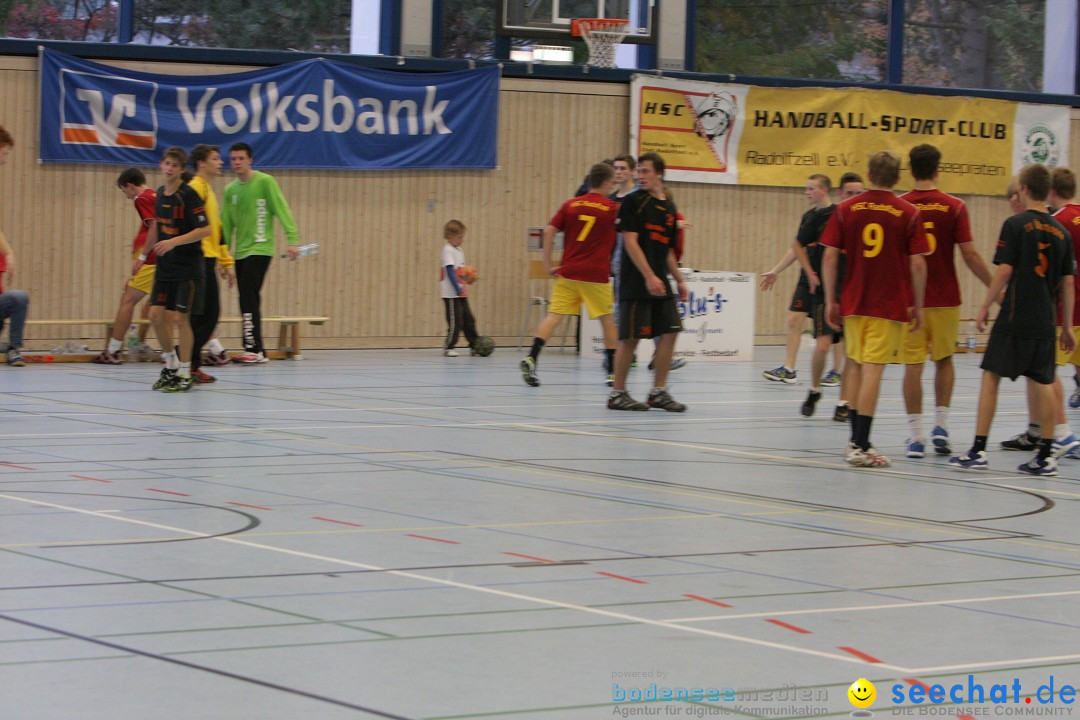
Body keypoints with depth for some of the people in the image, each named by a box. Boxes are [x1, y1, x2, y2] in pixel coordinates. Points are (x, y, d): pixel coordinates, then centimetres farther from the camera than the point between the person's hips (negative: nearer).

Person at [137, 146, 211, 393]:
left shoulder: (188, 195, -14)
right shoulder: (161, 193, 8)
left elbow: (205, 229, -17)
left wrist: (174, 242, -25)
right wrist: (143, 255, 28)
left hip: (188, 266, -7)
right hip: (165, 265, 7)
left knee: (180, 318, -6)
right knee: (156, 315, 3)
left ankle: (185, 374, 5)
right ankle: (171, 365, 21)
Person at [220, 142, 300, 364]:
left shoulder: (265, 182, -6)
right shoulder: (230, 190, 11)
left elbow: (283, 211, -11)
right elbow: (226, 225, 13)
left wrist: (292, 239, -20)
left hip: (259, 250, -6)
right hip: (240, 252, 6)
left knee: (249, 298, -14)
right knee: (248, 301, 7)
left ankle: (255, 349, -12)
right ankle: (255, 351, 13)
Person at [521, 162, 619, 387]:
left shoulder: (571, 205, 6)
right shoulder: (613, 208, 0)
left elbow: (549, 231, 0)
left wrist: (548, 264, 5)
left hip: (567, 273, 2)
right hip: (596, 275, -2)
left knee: (553, 315, -2)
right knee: (607, 319, 12)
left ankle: (531, 358, -20)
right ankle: (613, 372, 16)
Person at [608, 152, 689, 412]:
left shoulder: (669, 207, 15)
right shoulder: (633, 201, -5)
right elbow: (630, 241, -13)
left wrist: (679, 281, 18)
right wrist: (649, 277, -20)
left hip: (659, 283, 7)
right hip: (636, 283, -7)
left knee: (669, 331, 1)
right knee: (631, 337, -5)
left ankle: (658, 392, 10)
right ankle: (617, 394, 4)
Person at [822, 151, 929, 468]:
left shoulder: (846, 209, 1)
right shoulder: (908, 213, -4)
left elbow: (830, 257, -1)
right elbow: (917, 264, -6)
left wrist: (830, 300, 6)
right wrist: (918, 305, 4)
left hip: (853, 302, 3)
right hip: (890, 307, -3)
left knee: (856, 366, 18)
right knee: (872, 370, -5)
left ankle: (856, 439, 25)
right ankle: (861, 446, -9)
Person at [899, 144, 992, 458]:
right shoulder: (954, 207, -5)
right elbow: (970, 255, -7)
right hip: (945, 299, 0)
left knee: (913, 365, 2)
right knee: (944, 361, 18)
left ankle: (915, 436, -1)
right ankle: (941, 426, 9)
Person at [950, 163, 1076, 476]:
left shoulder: (1016, 224, -7)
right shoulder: (1061, 232, 8)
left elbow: (1004, 271, -12)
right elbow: (1067, 283, 9)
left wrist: (985, 307, -2)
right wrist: (1067, 328, 15)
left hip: (1014, 319, -5)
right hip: (1045, 322, 5)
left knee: (991, 377, 1)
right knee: (1042, 384, 8)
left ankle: (978, 450, -1)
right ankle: (1046, 455, 7)